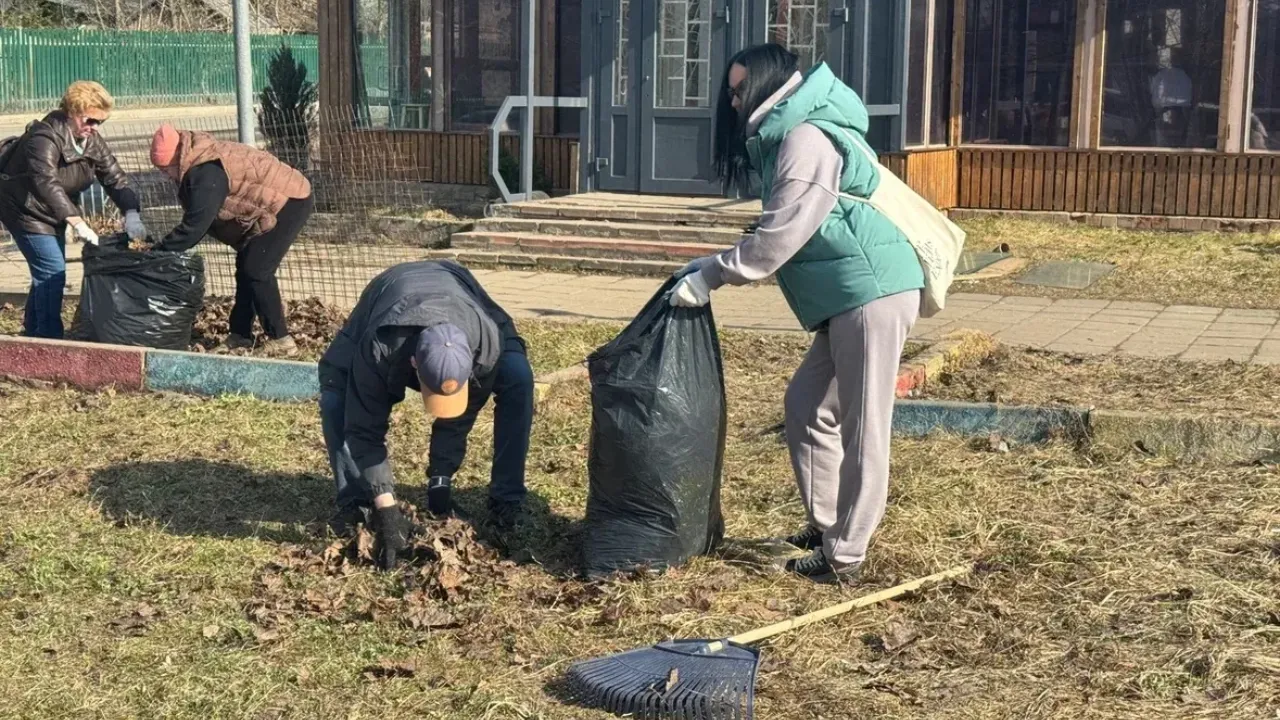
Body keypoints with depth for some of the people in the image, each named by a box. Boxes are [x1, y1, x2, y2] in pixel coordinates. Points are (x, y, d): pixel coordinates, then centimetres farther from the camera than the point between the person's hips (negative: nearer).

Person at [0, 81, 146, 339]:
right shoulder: (45, 138, -30)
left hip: (53, 213, 8)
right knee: (52, 273, -14)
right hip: (25, 209, -8)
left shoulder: (92, 141, -5)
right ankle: (49, 340, -9)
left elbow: (115, 178, -8)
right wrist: (78, 223, -51)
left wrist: (131, 214, -25)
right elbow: (46, 183, -42)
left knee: (47, 273, 15)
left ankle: (33, 334, 29)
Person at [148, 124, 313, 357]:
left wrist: (156, 252, -19)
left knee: (256, 270, -13)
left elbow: (194, 227, -27)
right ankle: (240, 336, 18)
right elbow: (198, 220, 12)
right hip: (281, 198, 11)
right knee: (246, 268, 13)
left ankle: (280, 340, -7)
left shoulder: (207, 174, -26)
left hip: (290, 201, -11)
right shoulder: (201, 162, 6)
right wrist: (163, 245, 5)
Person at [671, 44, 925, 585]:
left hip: (874, 292, -11)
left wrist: (711, 276, -10)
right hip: (853, 297, 11)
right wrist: (719, 264, 13)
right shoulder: (786, 138, 18)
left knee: (862, 429, -4)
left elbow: (780, 238, -18)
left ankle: (844, 557, 3)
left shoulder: (807, 140, -15)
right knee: (807, 405, 17)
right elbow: (785, 235, 21)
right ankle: (825, 526, 27)